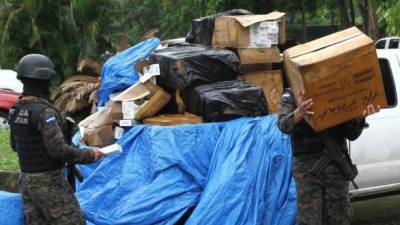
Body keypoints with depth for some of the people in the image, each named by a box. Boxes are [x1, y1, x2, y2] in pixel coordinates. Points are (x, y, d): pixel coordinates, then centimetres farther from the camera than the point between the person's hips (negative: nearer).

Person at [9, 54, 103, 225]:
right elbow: (59, 150, -24)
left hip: (26, 180, 8)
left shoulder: (16, 110, 4)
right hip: (49, 183, -8)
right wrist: (89, 156, -12)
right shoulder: (44, 112, -22)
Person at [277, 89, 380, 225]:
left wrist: (359, 117, -18)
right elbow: (284, 124, -16)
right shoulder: (291, 97, 3)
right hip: (308, 167, -2)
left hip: (336, 164, 3)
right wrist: (299, 113, -39)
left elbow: (352, 134, 4)